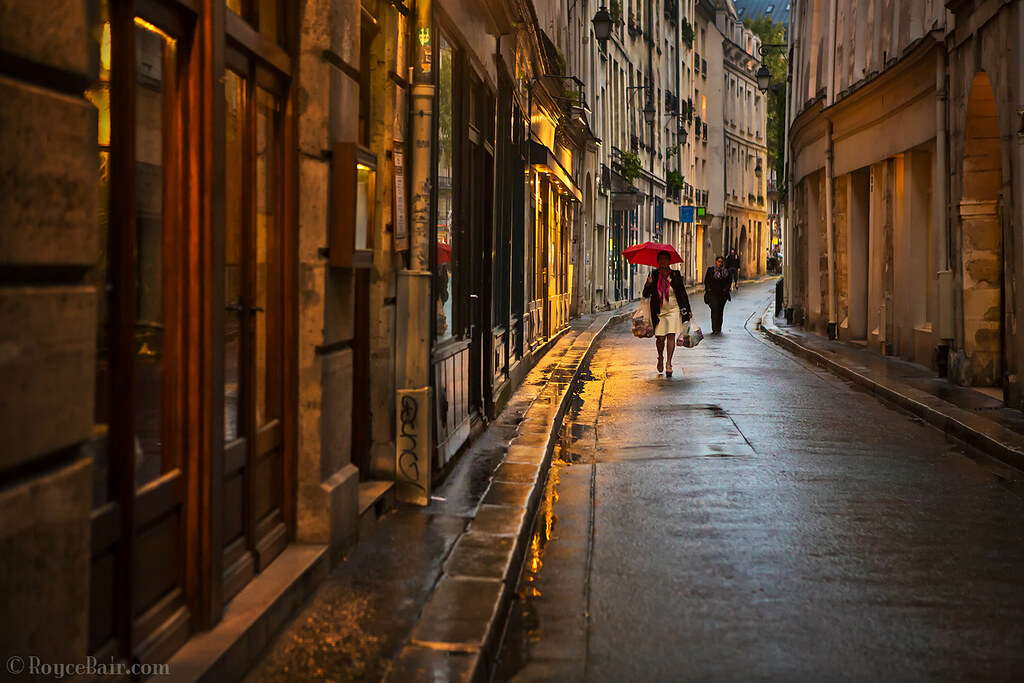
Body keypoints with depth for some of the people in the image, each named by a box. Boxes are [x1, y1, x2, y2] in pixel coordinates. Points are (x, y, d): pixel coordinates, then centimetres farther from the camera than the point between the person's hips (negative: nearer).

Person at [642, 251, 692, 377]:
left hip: (673, 310, -1)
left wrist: (688, 310, 5)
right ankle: (660, 358, 27)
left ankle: (668, 364, -6)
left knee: (671, 336, -10)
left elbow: (683, 293, 7)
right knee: (660, 337, -2)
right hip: (659, 311, 1)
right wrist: (648, 284, -17)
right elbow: (646, 294, 3)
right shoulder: (653, 275, 4)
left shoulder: (676, 275, 2)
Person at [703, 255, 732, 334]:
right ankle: (715, 329, -19)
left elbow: (729, 280, 15)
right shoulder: (710, 270, 3)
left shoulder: (726, 271, 7)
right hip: (712, 293, -3)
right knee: (715, 309, -16)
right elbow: (706, 280, 8)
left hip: (722, 294, 3)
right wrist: (708, 288, -4)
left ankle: (719, 329, 19)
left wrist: (726, 288, 2)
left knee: (720, 311, 9)